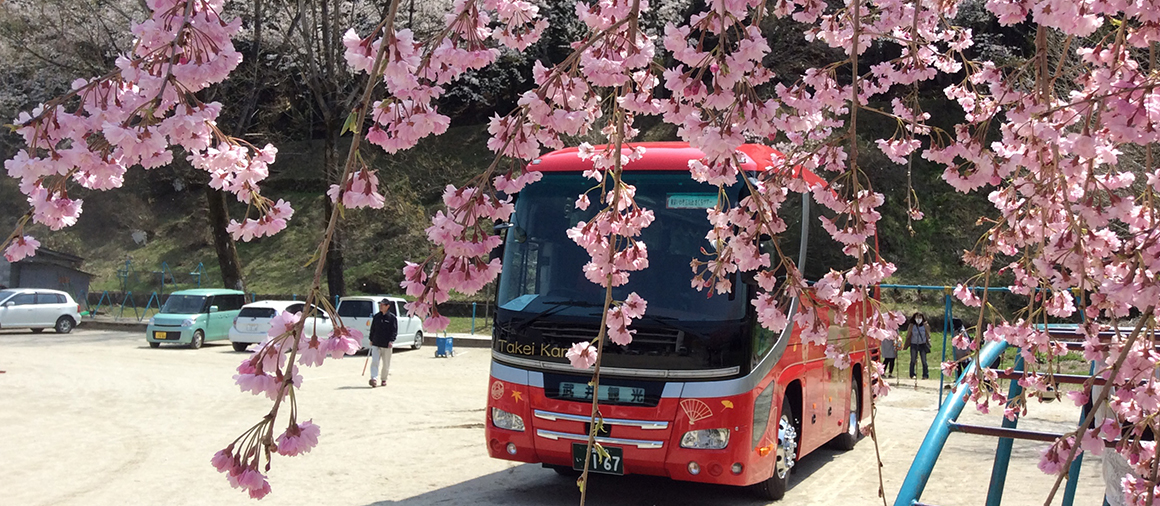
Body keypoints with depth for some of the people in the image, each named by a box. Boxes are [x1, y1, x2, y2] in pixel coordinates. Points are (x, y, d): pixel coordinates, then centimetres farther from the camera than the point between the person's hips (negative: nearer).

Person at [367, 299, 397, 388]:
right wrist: (371, 339, 12)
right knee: (374, 362, -11)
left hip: (387, 345, -2)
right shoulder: (376, 316, 9)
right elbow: (372, 329, 16)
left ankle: (383, 379, 22)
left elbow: (394, 330, -7)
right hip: (376, 344, 3)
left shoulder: (392, 317, -4)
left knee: (386, 364, 8)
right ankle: (373, 379, -16)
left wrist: (391, 340, -18)